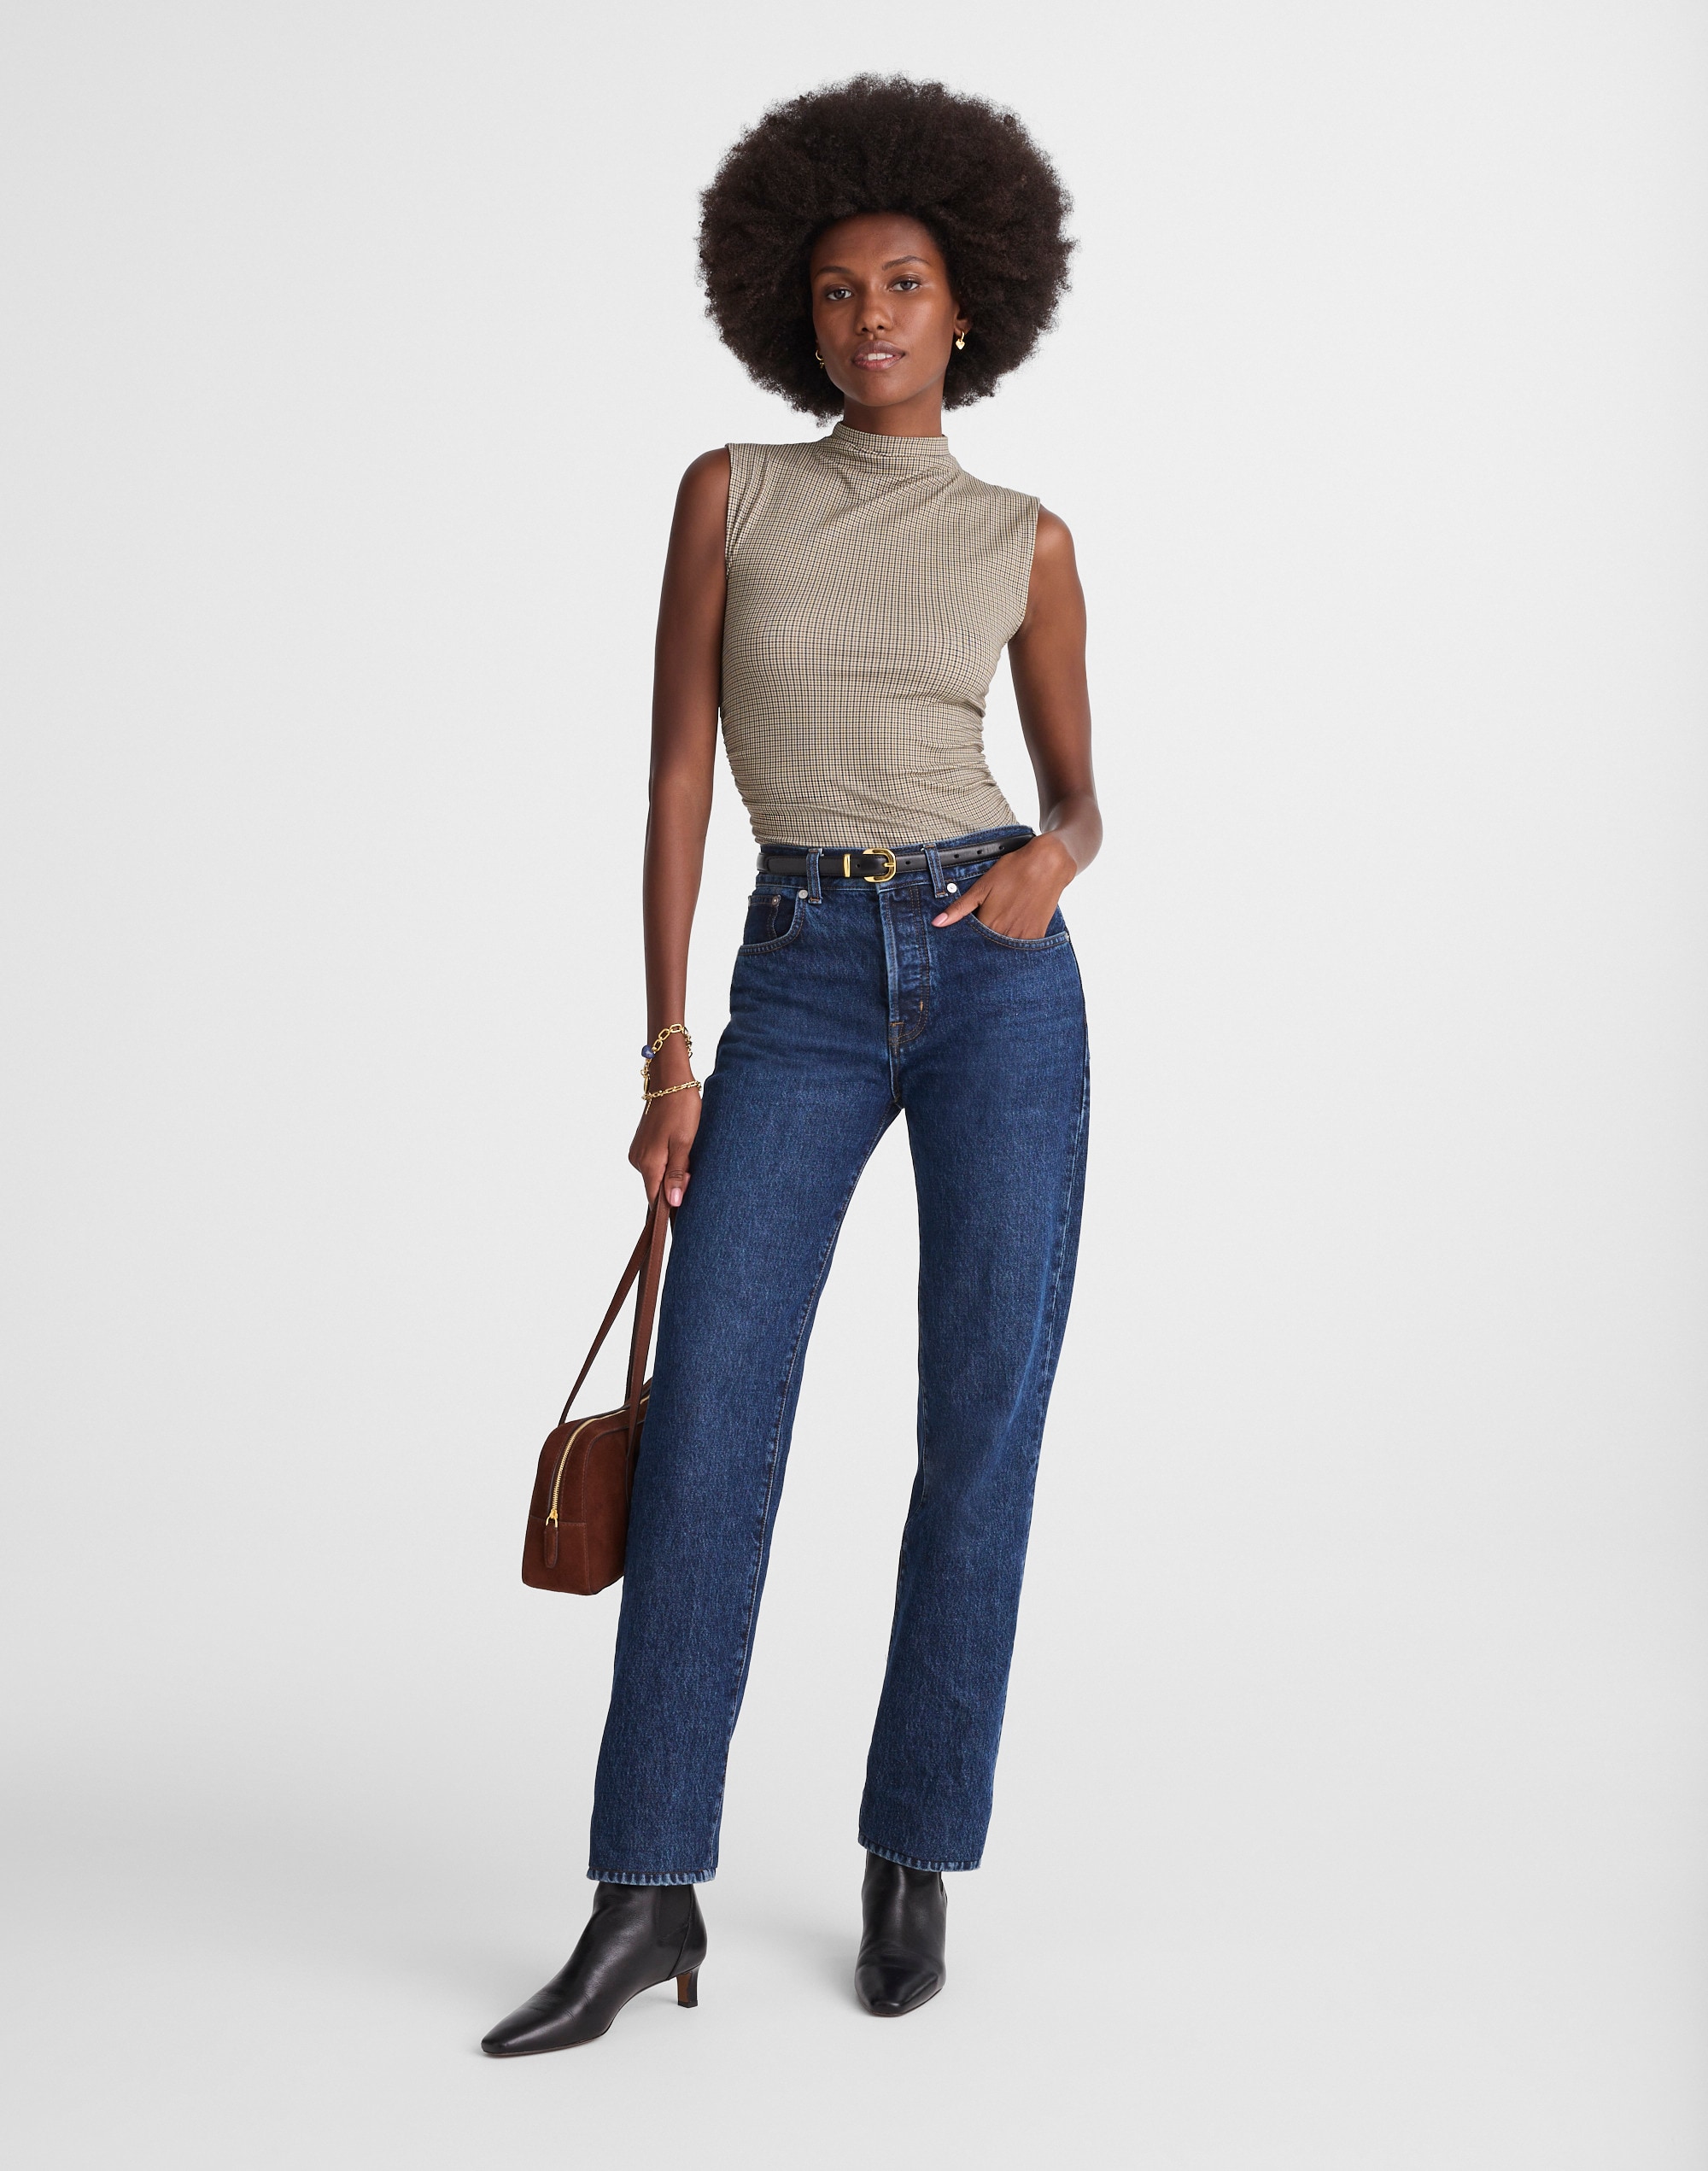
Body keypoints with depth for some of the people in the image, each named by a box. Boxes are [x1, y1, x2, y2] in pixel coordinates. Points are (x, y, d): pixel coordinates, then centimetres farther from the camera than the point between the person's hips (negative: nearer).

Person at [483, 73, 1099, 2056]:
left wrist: (1050, 866, -10)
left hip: (998, 978, 0)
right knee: (705, 1429, -9)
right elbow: (678, 775, 3)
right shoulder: (727, 494, 8)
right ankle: (647, 1898, 0)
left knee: (983, 1432, -1)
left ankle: (915, 1858, 15)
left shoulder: (1024, 544, 9)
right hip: (801, 991, 0)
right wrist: (666, 1057, -3)